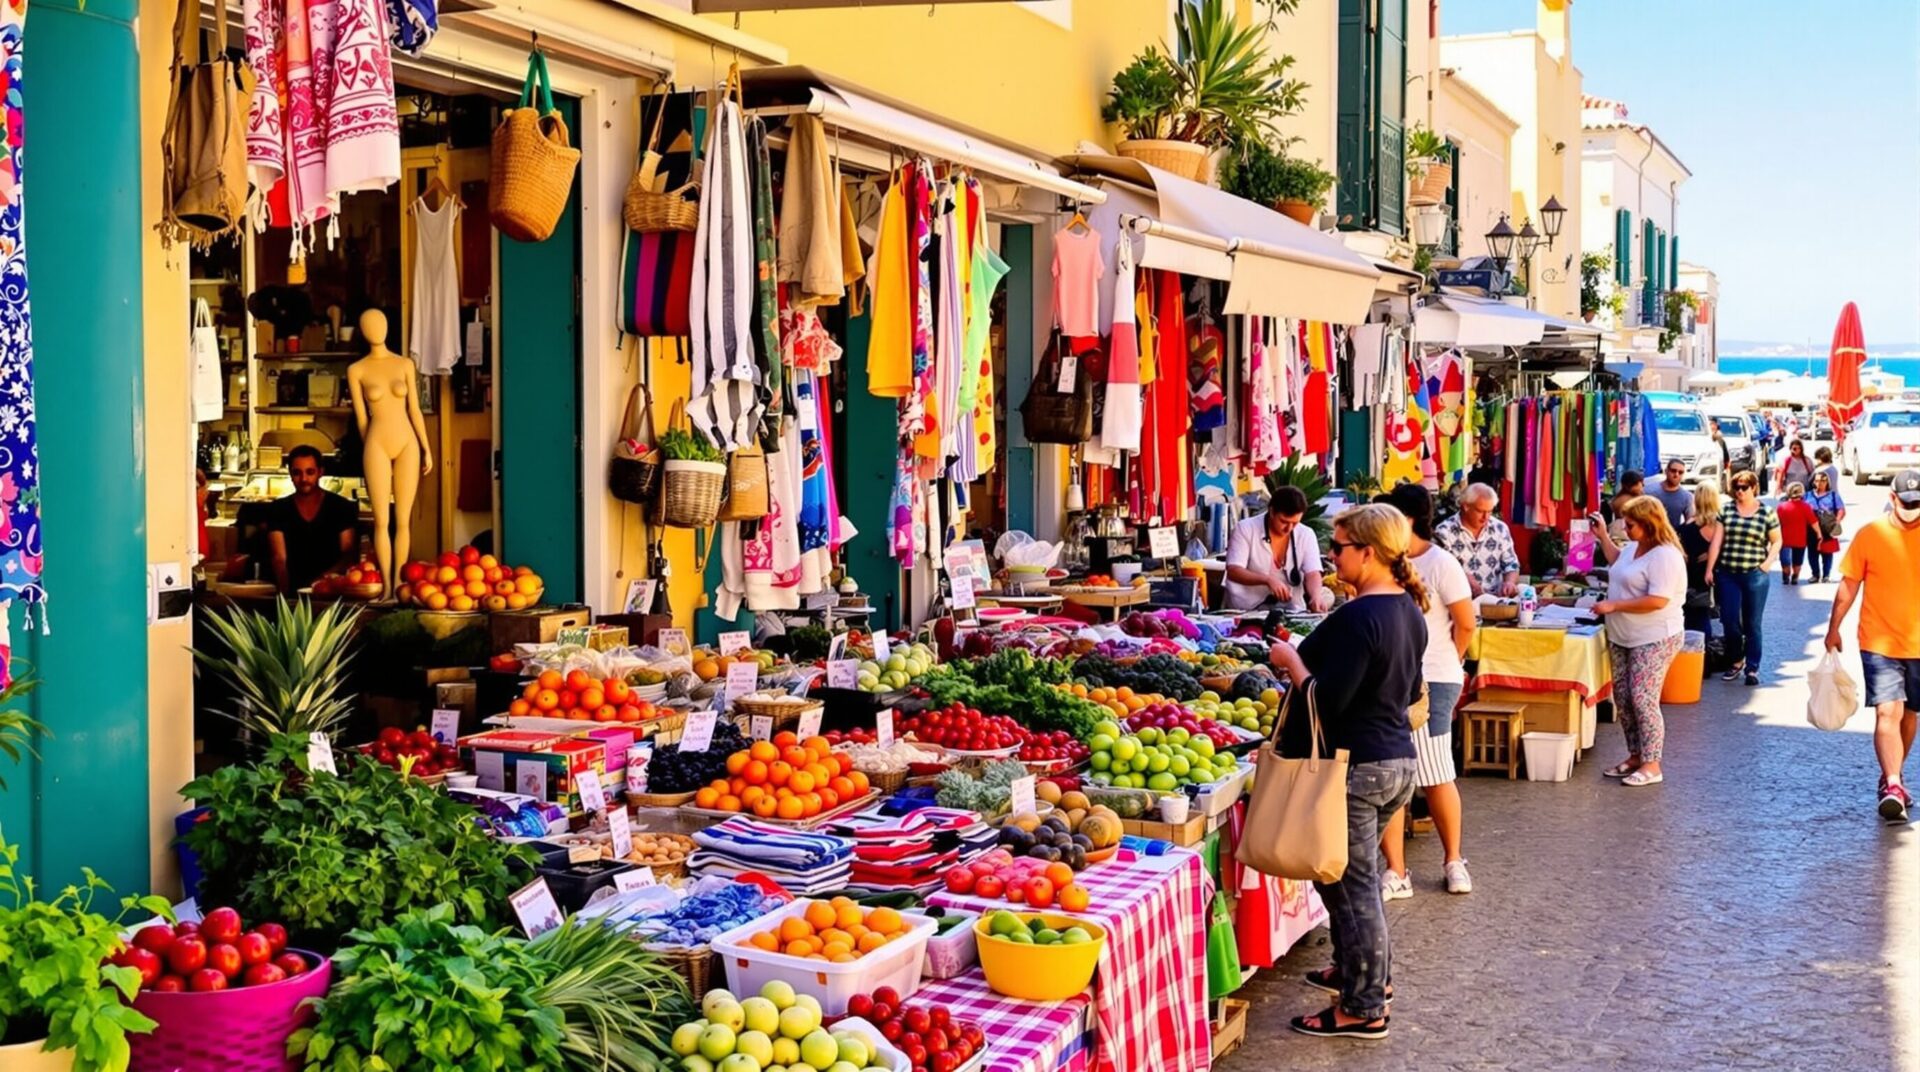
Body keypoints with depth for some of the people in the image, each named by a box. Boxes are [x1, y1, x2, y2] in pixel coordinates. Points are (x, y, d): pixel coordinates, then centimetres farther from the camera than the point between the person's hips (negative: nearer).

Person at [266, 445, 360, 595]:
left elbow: (349, 556, -2)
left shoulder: (343, 508, 4)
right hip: (293, 591, 1)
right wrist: (285, 593, -20)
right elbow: (280, 558, -1)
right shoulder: (278, 510, 9)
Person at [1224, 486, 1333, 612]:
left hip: (1291, 611, 4)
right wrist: (1268, 580, -30)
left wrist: (1316, 597, -29)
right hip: (1247, 611, -4)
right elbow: (1233, 572, -14)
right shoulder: (1245, 529, -6)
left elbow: (1312, 574, -7)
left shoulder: (1306, 535, 2)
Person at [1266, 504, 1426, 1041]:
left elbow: (1327, 699, -25)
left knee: (1350, 884, 1)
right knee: (1358, 877, 24)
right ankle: (1372, 972, 37)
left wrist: (1291, 659, -10)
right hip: (1398, 759, 10)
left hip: (1353, 767, -10)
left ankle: (1363, 1008, 9)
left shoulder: (1358, 618, -22)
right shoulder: (1409, 611, 7)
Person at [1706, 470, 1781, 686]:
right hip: (1727, 574, 2)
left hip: (1755, 575, -2)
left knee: (1752, 624, 3)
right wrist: (1710, 569, -2)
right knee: (1729, 621, 1)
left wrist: (1767, 562, -7)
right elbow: (1717, 541, 2)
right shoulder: (1726, 511, 5)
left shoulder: (1767, 513, 1)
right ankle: (1737, 660, 22)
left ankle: (1752, 668, 9)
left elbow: (1777, 541, 8)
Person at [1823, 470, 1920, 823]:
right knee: (1887, 712, -14)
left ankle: (1891, 778, 29)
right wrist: (1833, 629, 4)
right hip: (1879, 644, -3)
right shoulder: (1870, 535, -6)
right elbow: (1849, 585, 1)